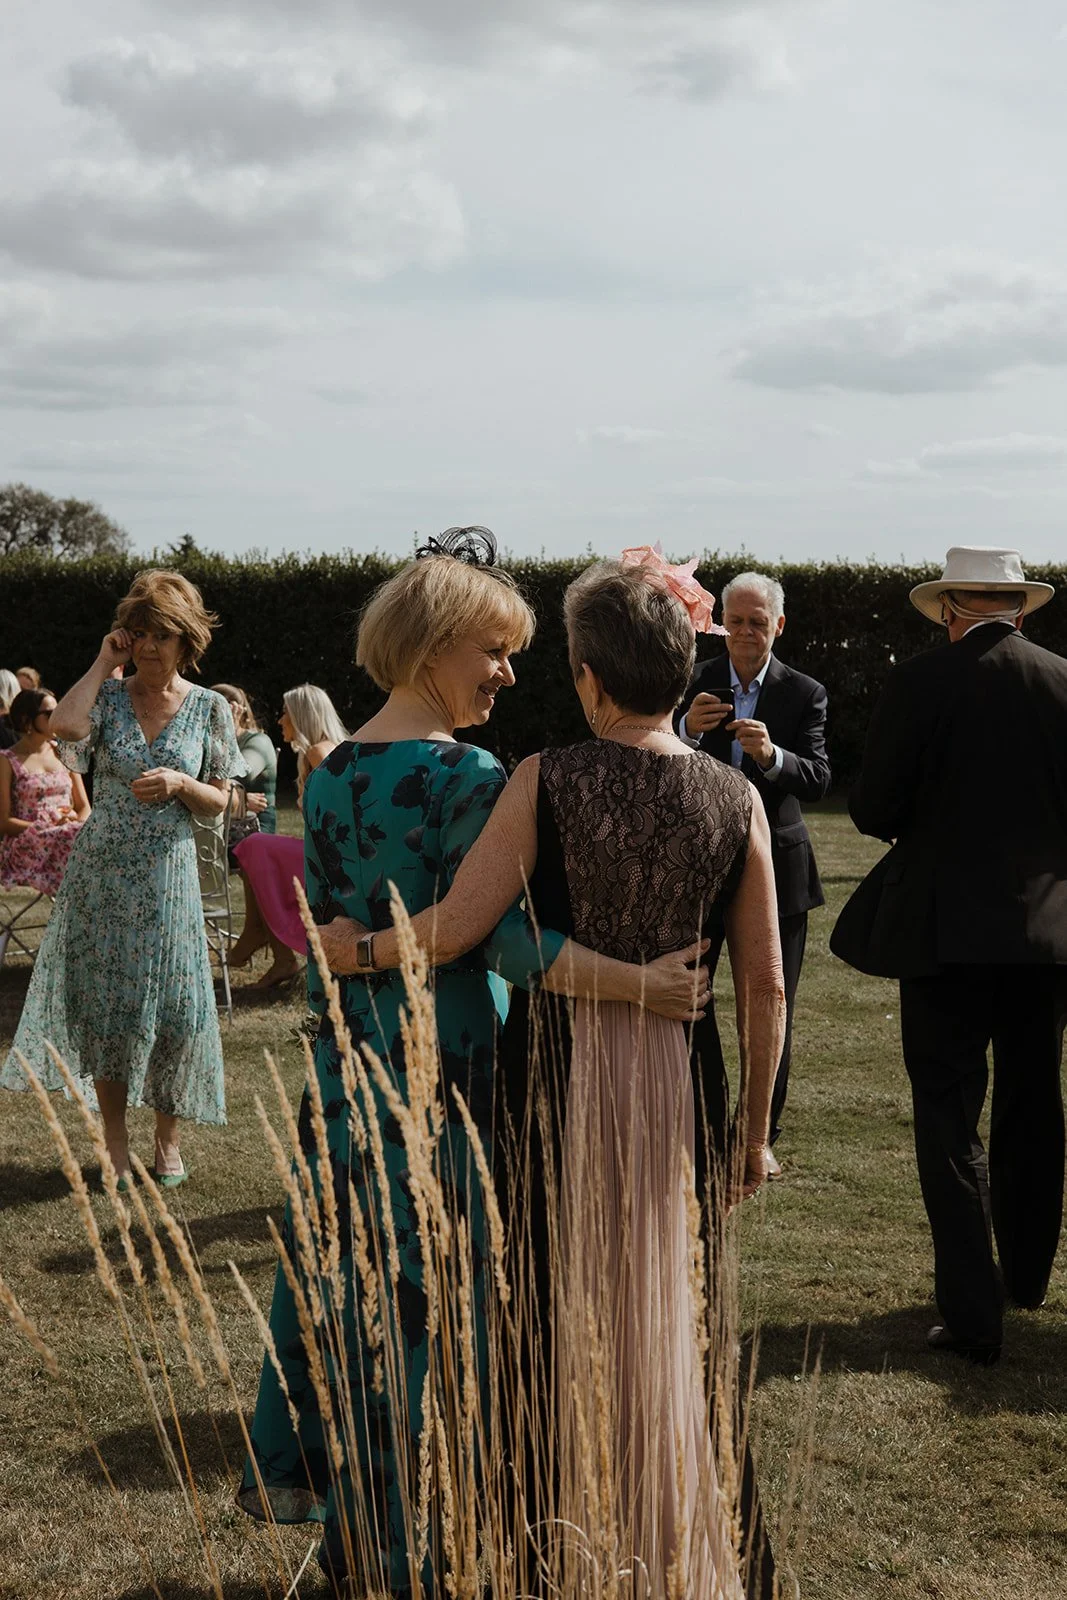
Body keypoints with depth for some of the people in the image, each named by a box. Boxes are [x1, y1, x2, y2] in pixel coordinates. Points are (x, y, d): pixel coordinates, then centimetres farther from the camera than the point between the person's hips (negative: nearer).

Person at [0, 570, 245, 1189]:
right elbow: (66, 727, -22)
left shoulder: (210, 707, 1)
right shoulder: (108, 695, 1)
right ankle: (116, 1142, 19)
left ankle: (168, 1137, 18)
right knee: (105, 1005, 5)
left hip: (168, 875, 0)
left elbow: (218, 801, 5)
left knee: (173, 1004, 0)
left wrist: (179, 783, -16)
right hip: (103, 871, 1)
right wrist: (104, 663, -12)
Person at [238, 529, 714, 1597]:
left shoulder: (330, 774, 7)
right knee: (425, 1276, 3)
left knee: (339, 1247, 20)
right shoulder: (464, 777, -17)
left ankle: (293, 1466, 35)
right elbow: (503, 936, -26)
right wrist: (634, 982, -31)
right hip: (441, 1062, -7)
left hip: (345, 1056, 8)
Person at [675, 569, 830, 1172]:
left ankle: (762, 1134, 20)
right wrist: (687, 729, -24)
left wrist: (772, 755, -32)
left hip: (774, 866, -1)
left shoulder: (805, 693, -4)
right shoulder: (695, 683, 0)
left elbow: (819, 781, -14)